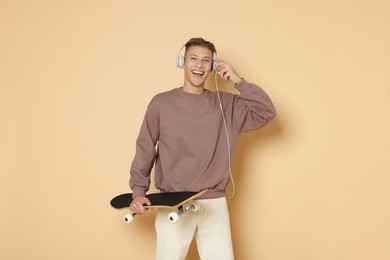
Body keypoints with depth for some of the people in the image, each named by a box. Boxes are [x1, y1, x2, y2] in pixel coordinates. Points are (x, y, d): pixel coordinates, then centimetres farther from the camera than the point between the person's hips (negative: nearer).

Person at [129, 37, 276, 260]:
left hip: (214, 204, 2)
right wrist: (139, 191, -5)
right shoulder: (161, 103, 1)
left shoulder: (226, 104, 5)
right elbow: (145, 150, 3)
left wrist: (239, 81, -7)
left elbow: (266, 113, -2)